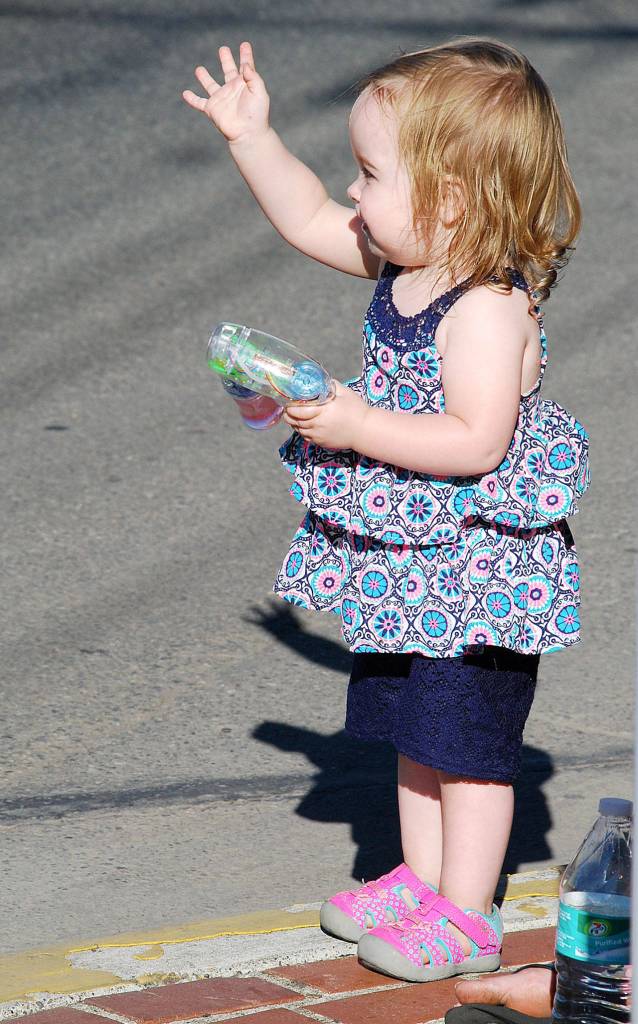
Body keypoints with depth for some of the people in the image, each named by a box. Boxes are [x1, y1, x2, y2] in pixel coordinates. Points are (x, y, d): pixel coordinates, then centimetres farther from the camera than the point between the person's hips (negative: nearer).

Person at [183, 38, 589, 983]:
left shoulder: (488, 305, -26)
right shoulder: (406, 265, 1)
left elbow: (477, 443, -31)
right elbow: (309, 222, 15)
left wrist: (356, 427, -30)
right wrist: (251, 136, 8)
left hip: (479, 560, -9)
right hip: (415, 560, 9)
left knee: (468, 740, 1)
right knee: (415, 727, 19)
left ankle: (464, 915, 11)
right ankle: (419, 880, 31)